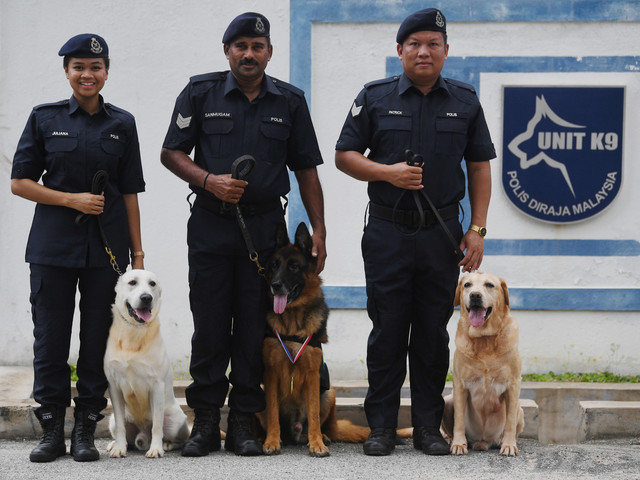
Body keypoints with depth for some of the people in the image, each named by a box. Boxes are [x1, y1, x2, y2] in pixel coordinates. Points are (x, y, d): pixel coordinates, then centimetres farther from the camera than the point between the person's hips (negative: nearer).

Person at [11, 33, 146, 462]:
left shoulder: (121, 124, 8)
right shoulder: (44, 118, 4)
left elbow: (130, 193, 8)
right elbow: (20, 182, 3)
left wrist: (138, 253, 4)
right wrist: (73, 200, -9)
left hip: (106, 247, 1)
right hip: (53, 245, -1)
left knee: (98, 339, 2)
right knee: (51, 339, 1)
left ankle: (85, 432, 10)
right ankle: (52, 430, 11)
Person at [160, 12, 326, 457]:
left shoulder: (290, 101, 7)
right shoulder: (201, 93, 3)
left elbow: (306, 170, 9)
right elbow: (171, 152, 5)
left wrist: (318, 229, 2)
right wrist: (210, 180, -12)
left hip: (265, 225, 1)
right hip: (211, 224, -1)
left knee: (254, 326, 2)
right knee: (209, 325, 1)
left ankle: (244, 422, 10)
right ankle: (205, 422, 8)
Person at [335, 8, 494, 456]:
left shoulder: (465, 101, 7)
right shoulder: (375, 98, 3)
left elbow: (480, 167, 9)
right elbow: (345, 155, 4)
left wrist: (477, 229, 1)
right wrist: (387, 172, -14)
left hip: (442, 233, 1)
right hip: (387, 231, -1)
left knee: (433, 332, 6)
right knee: (387, 331, 1)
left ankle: (428, 425, 13)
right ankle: (382, 425, 8)